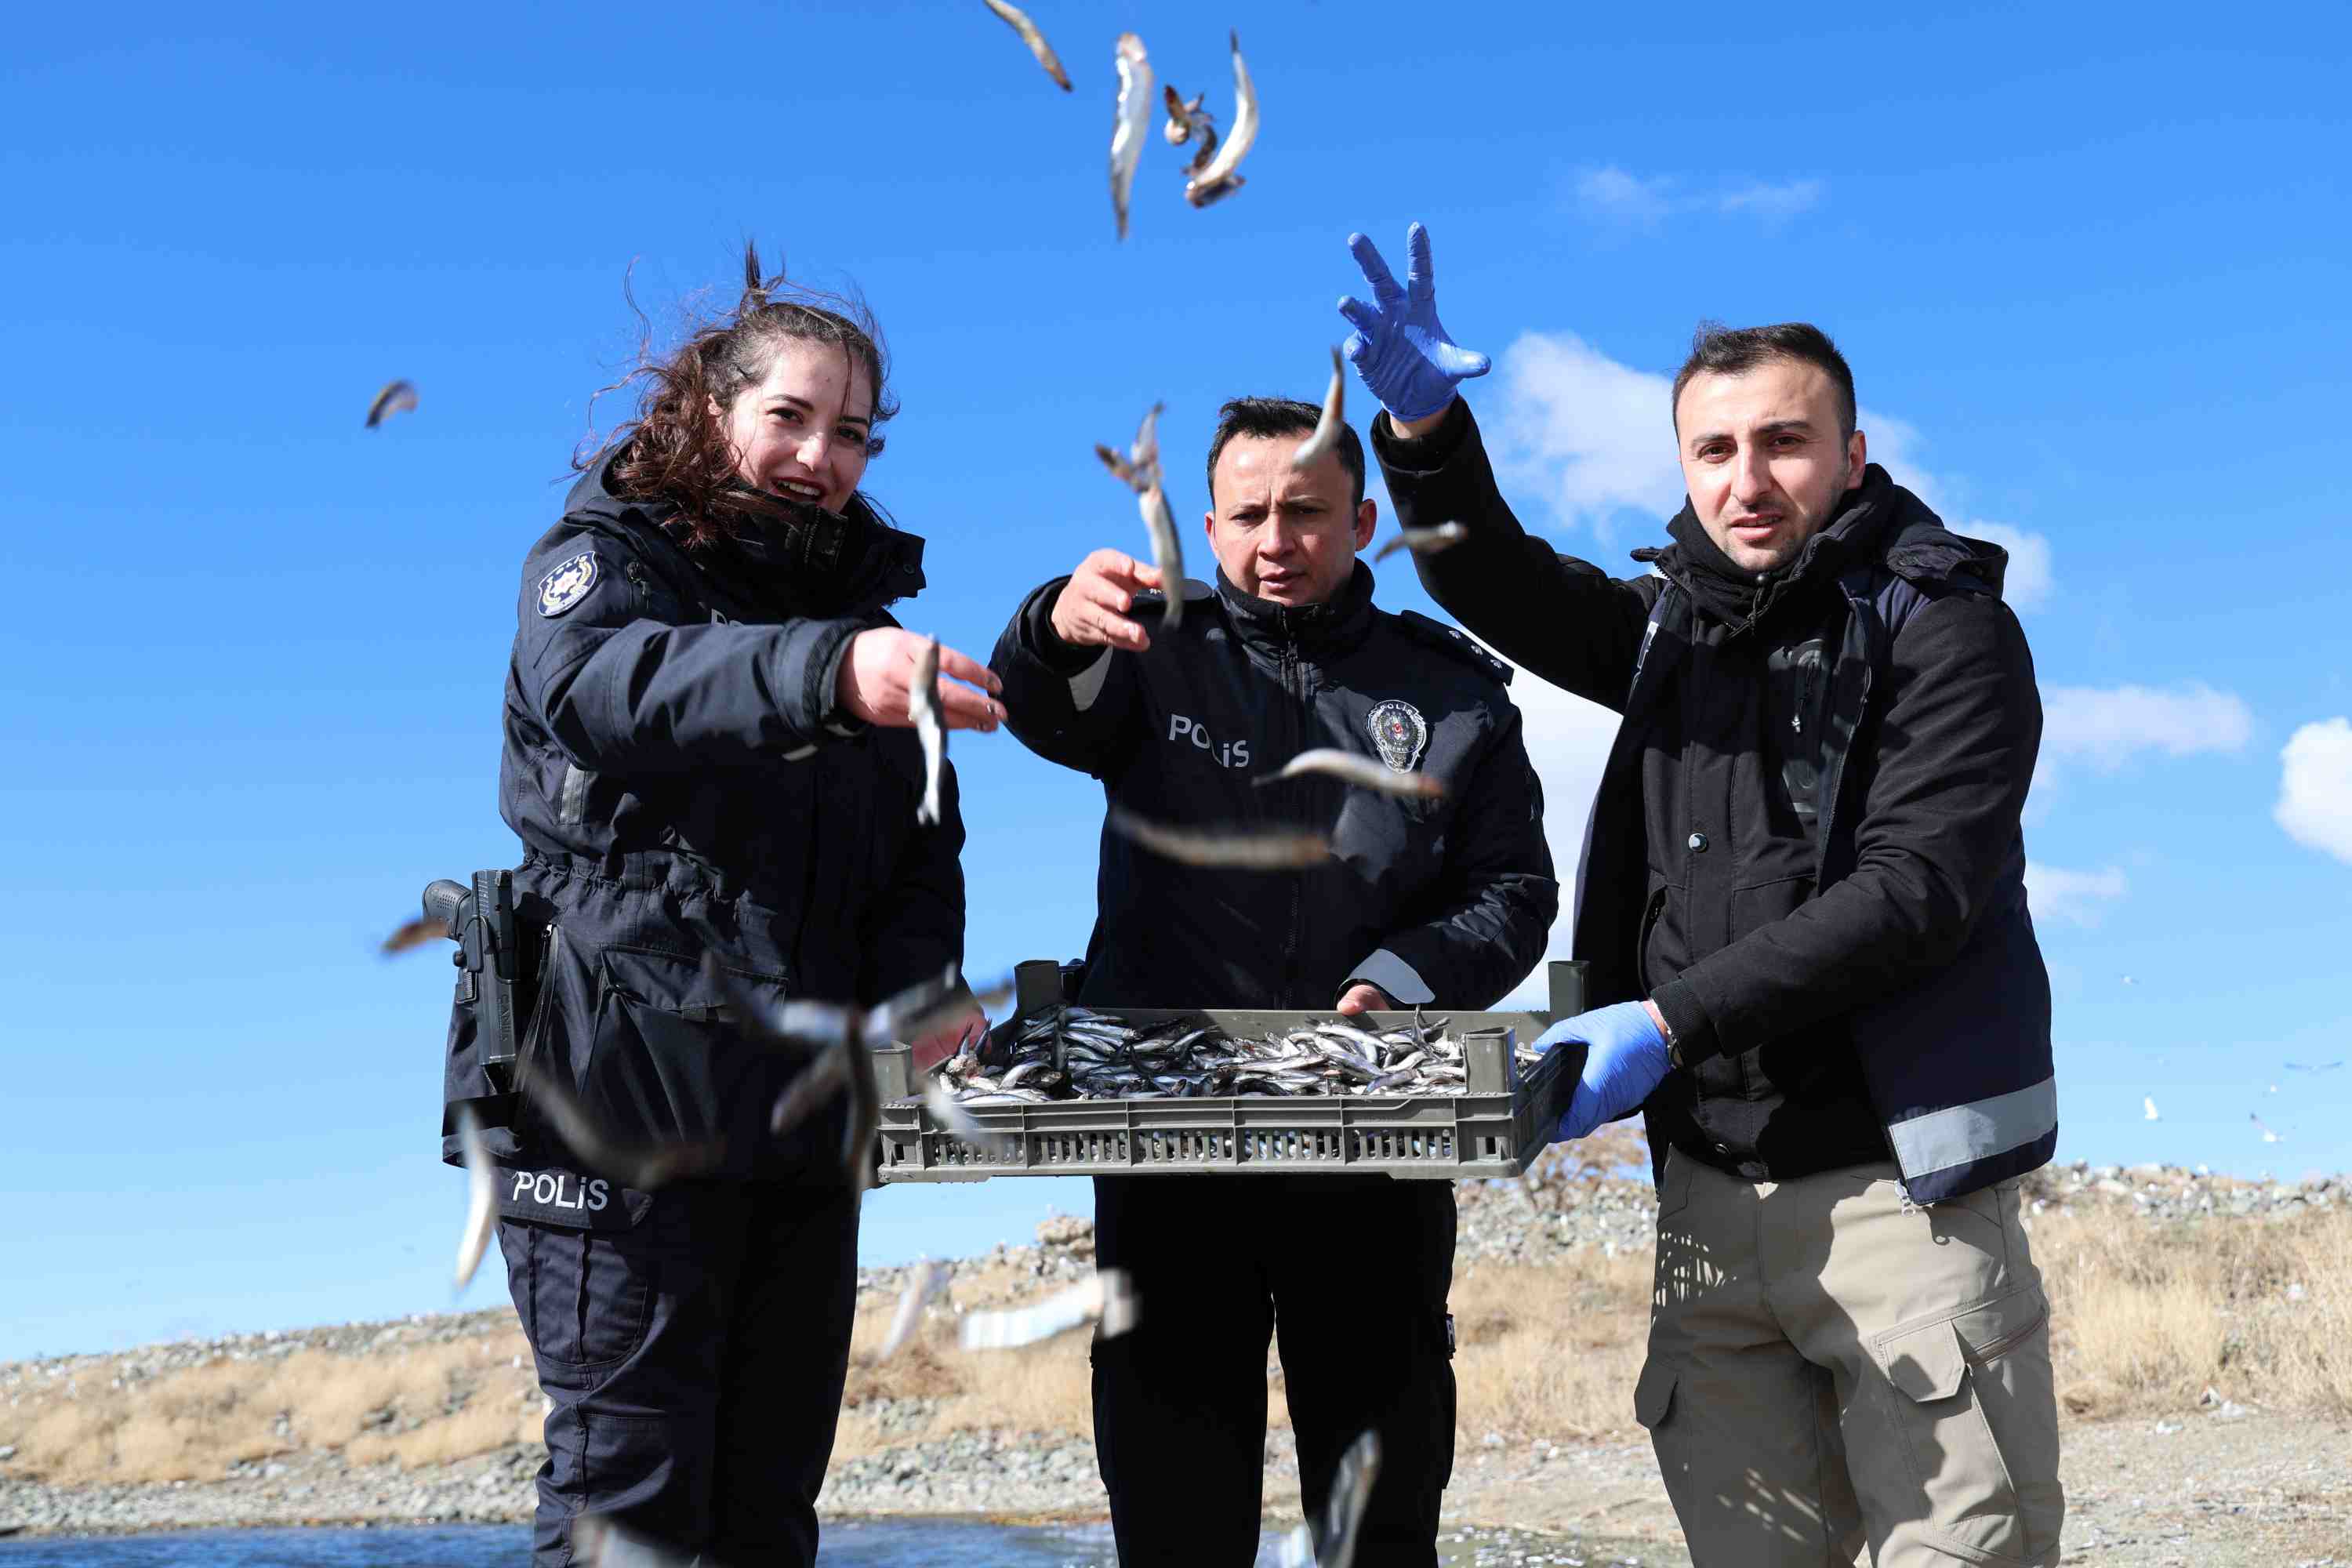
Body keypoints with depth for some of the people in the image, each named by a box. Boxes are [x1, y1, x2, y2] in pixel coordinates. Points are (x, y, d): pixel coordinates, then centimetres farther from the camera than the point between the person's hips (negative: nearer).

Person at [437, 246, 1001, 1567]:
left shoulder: (864, 606, 15)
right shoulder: (606, 558, -2)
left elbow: (923, 836, 13)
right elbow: (597, 682, -27)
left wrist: (917, 977, -9)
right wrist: (824, 674, -46)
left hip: (805, 1108, 6)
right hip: (626, 1082, -5)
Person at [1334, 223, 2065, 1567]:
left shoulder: (1945, 628, -5)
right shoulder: (1683, 623, 14)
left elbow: (1915, 891, -16)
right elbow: (1503, 589, 5)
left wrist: (1671, 1019, -21)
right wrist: (1425, 427, -14)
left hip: (1892, 1182, -5)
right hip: (1709, 1184, 5)